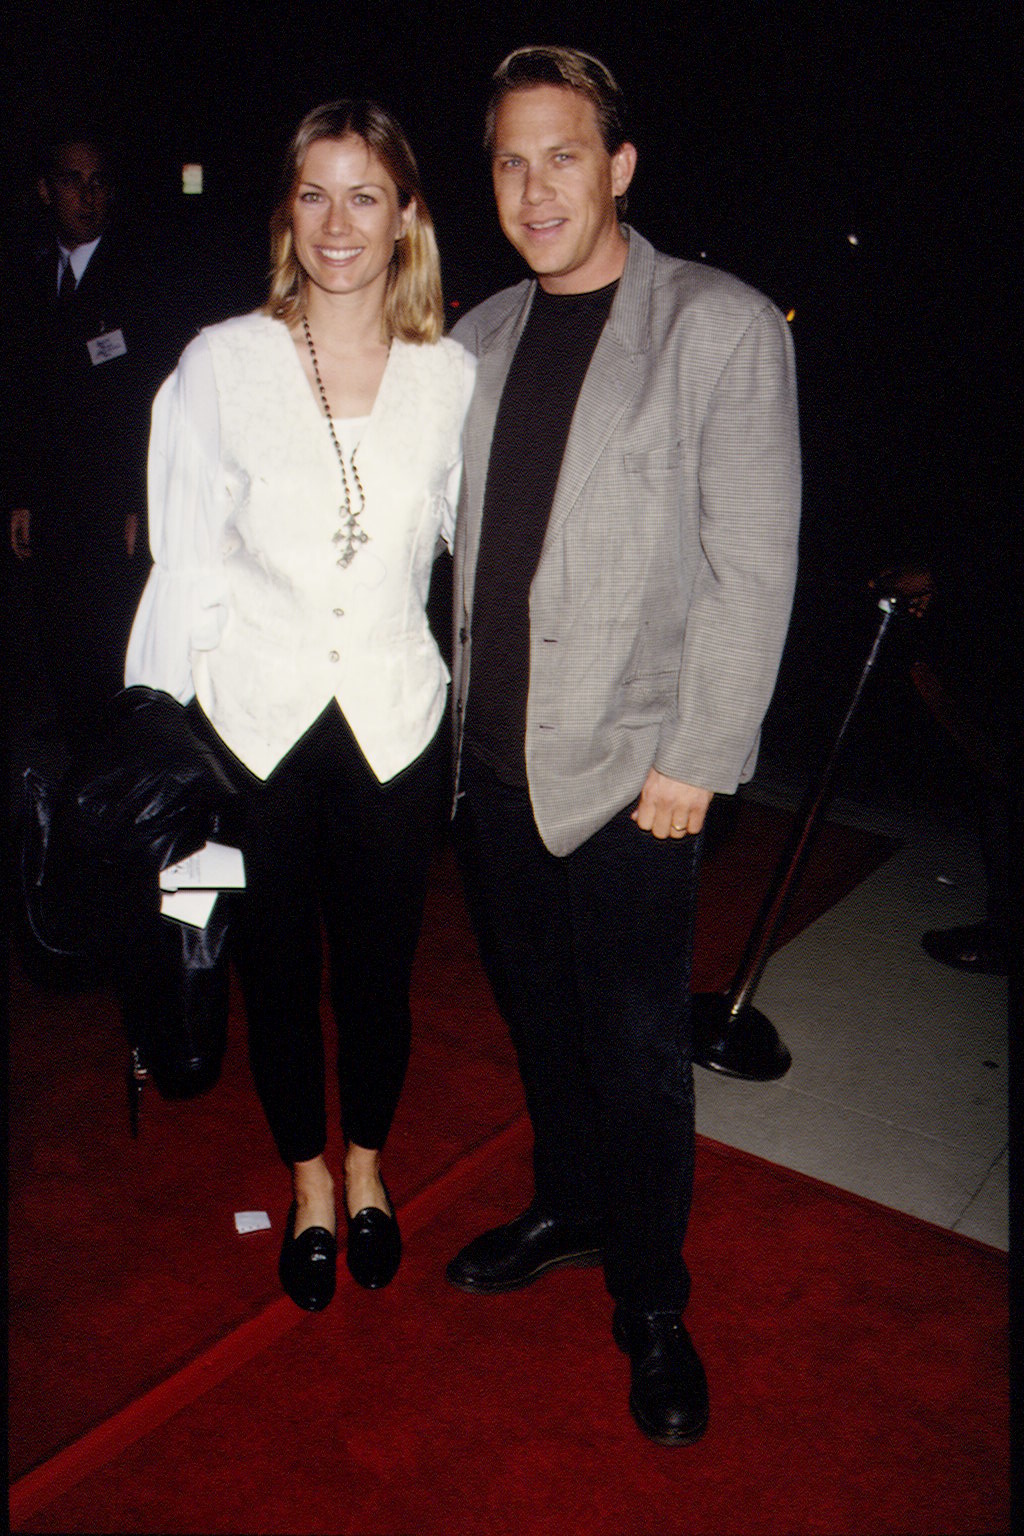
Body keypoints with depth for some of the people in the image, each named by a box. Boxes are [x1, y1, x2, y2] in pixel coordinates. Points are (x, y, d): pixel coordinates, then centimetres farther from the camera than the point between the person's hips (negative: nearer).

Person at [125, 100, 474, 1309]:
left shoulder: (450, 376, -2)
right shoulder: (223, 362, -4)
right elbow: (187, 564, -1)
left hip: (394, 722, 1)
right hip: (251, 722, 0)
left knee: (378, 970, 14)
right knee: (276, 971, 15)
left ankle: (367, 1166, 43)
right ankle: (308, 1185, 40)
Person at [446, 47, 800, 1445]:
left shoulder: (723, 327, -7)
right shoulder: (482, 335, 10)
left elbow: (753, 568, -10)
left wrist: (697, 759, -13)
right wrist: (463, 701, 10)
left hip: (628, 765, -5)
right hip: (493, 752, 5)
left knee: (638, 1047, 5)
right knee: (539, 1011, 19)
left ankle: (652, 1302, 27)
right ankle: (569, 1206, 43)